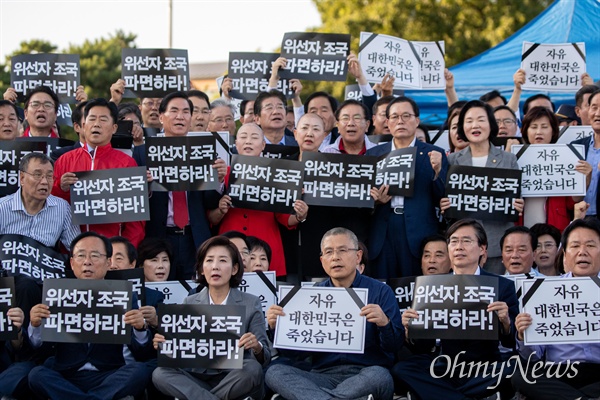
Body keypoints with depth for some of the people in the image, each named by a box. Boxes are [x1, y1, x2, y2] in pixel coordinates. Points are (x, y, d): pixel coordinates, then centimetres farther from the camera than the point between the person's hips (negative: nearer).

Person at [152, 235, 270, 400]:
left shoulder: (251, 304, 0)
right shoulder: (189, 303, 6)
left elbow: (264, 359, -4)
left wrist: (256, 348, -28)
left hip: (234, 380, -1)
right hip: (198, 378, 1)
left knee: (252, 368, -34)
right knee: (160, 374, -24)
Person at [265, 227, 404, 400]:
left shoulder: (380, 292, 4)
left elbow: (394, 346, -2)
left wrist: (385, 323, -23)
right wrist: (277, 326, -8)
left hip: (365, 374, -3)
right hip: (324, 375, 4)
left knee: (378, 376, -38)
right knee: (274, 372, -23)